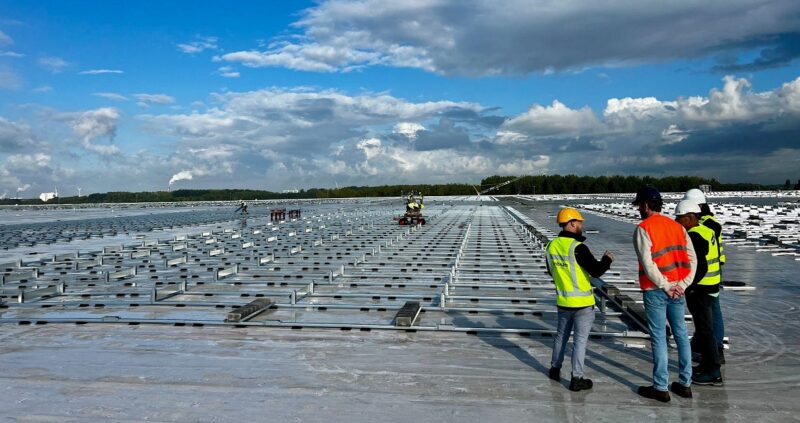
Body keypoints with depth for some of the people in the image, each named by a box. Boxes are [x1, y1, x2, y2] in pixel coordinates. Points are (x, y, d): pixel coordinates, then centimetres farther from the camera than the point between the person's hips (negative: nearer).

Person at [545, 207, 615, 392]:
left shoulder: (551, 245, 1)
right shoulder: (577, 247, -22)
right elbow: (596, 271, -19)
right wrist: (607, 259, -1)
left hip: (562, 300, 7)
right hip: (582, 302, -6)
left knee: (561, 334, 22)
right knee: (580, 340, 4)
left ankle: (555, 369, 34)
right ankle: (577, 379, 10)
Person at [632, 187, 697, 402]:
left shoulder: (643, 228, -10)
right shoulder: (677, 226, 9)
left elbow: (647, 263, -19)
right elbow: (692, 259, 3)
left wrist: (665, 287, -12)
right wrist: (681, 285, -1)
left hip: (655, 291, -6)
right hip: (677, 291, 6)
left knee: (658, 338, 1)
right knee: (681, 335, 14)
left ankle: (661, 388, 9)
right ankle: (685, 384, 23)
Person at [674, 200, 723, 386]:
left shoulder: (695, 236, -20)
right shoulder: (707, 231, 11)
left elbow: (700, 268, -26)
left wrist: (686, 286, -20)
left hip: (699, 290, -10)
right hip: (710, 287, 10)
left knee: (704, 329, -2)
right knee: (703, 326, 19)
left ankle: (713, 372, 5)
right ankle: (708, 363, 31)